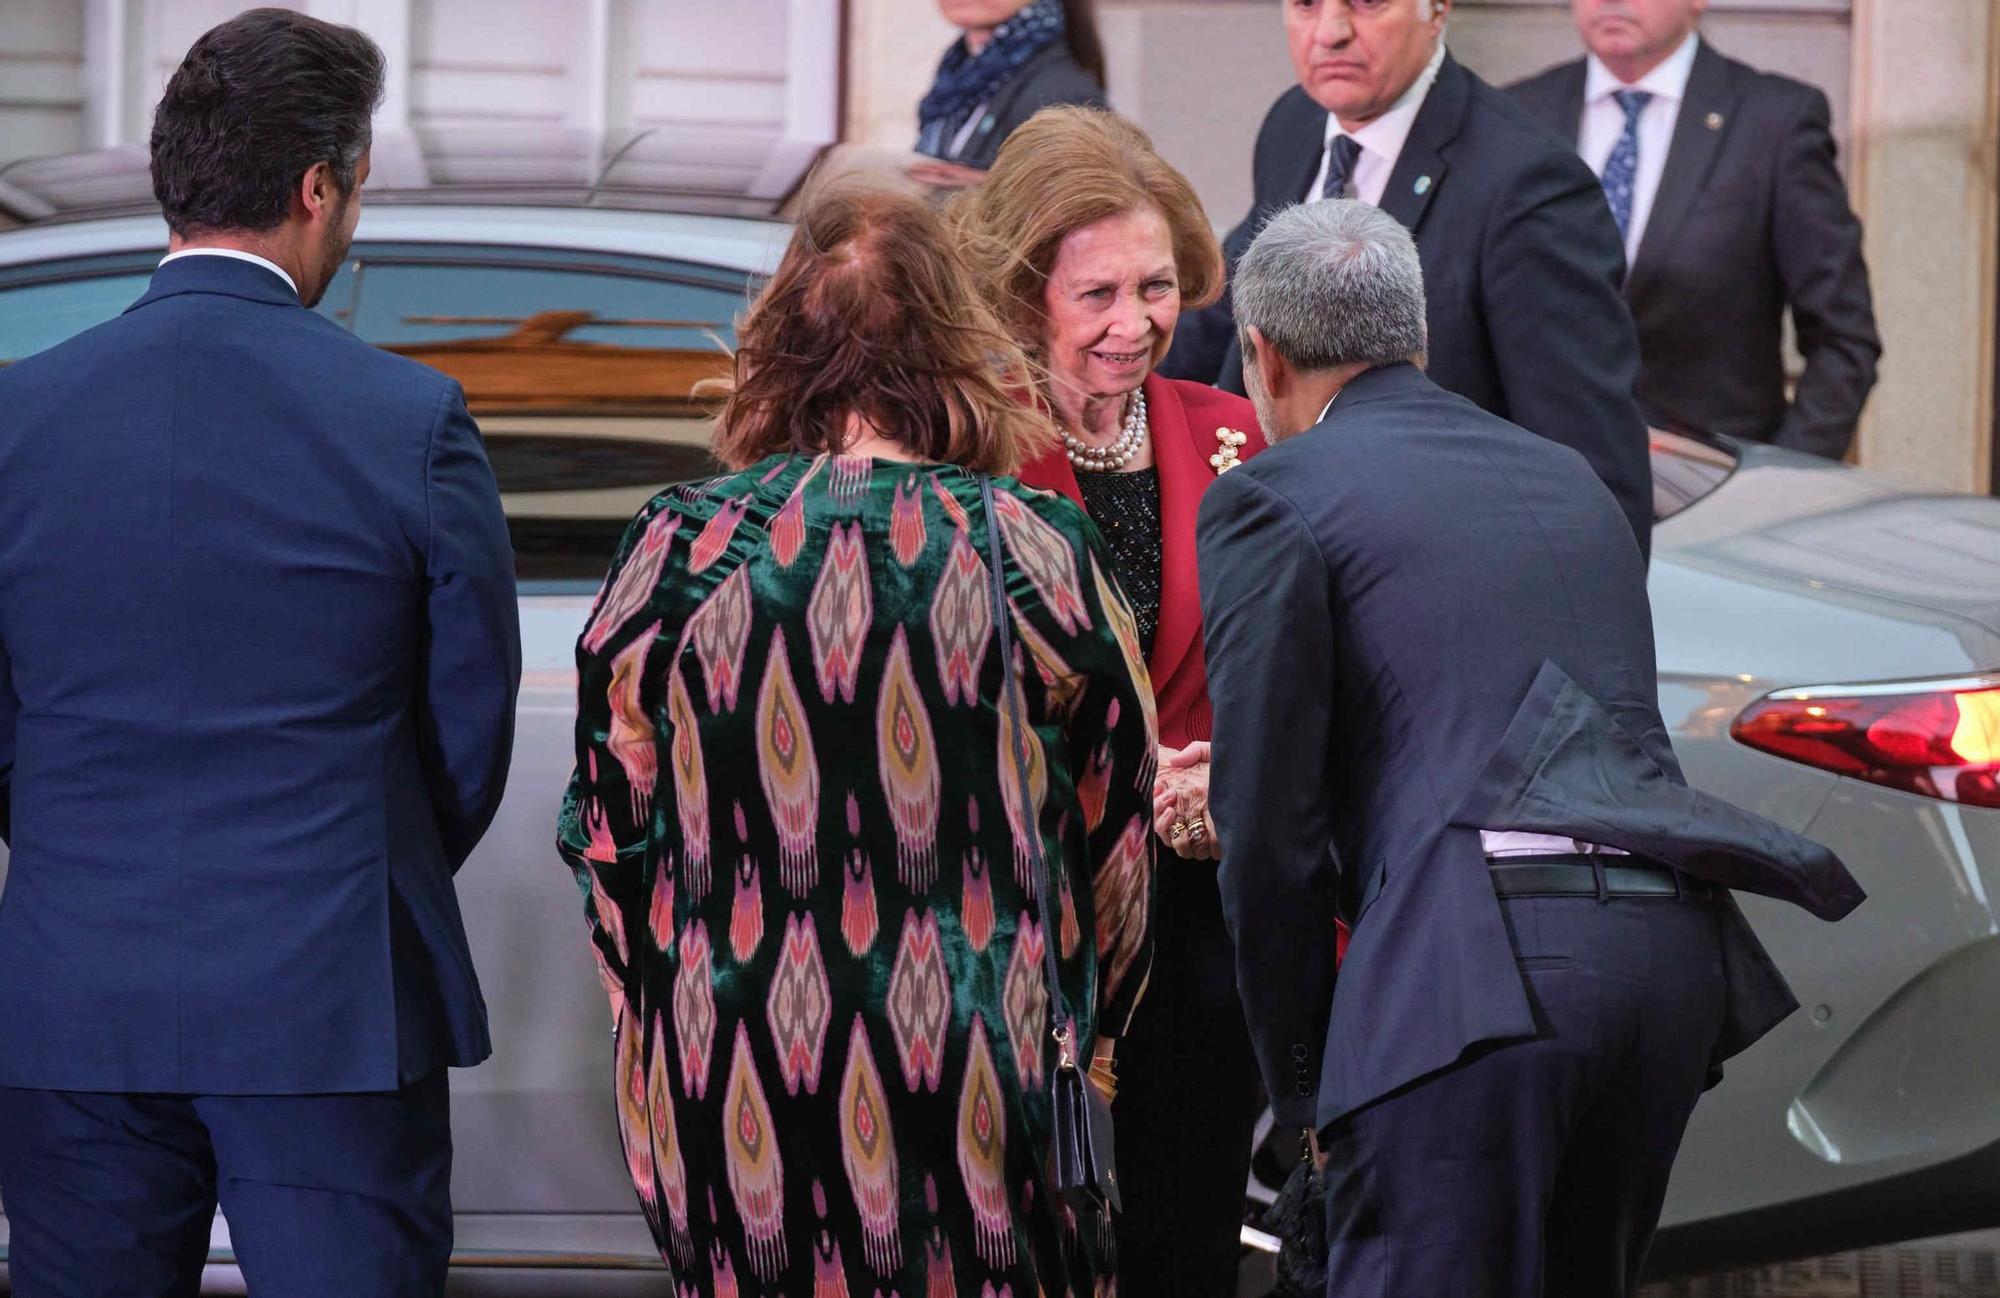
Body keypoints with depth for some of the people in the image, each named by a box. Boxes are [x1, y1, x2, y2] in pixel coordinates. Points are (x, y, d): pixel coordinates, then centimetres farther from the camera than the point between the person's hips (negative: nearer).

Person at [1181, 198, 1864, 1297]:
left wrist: (1301, 1081, 10)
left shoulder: (1271, 503, 7)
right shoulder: (1568, 479, 28)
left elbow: (1269, 824, 2)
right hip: (1676, 952, 7)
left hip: (1476, 965, -7)